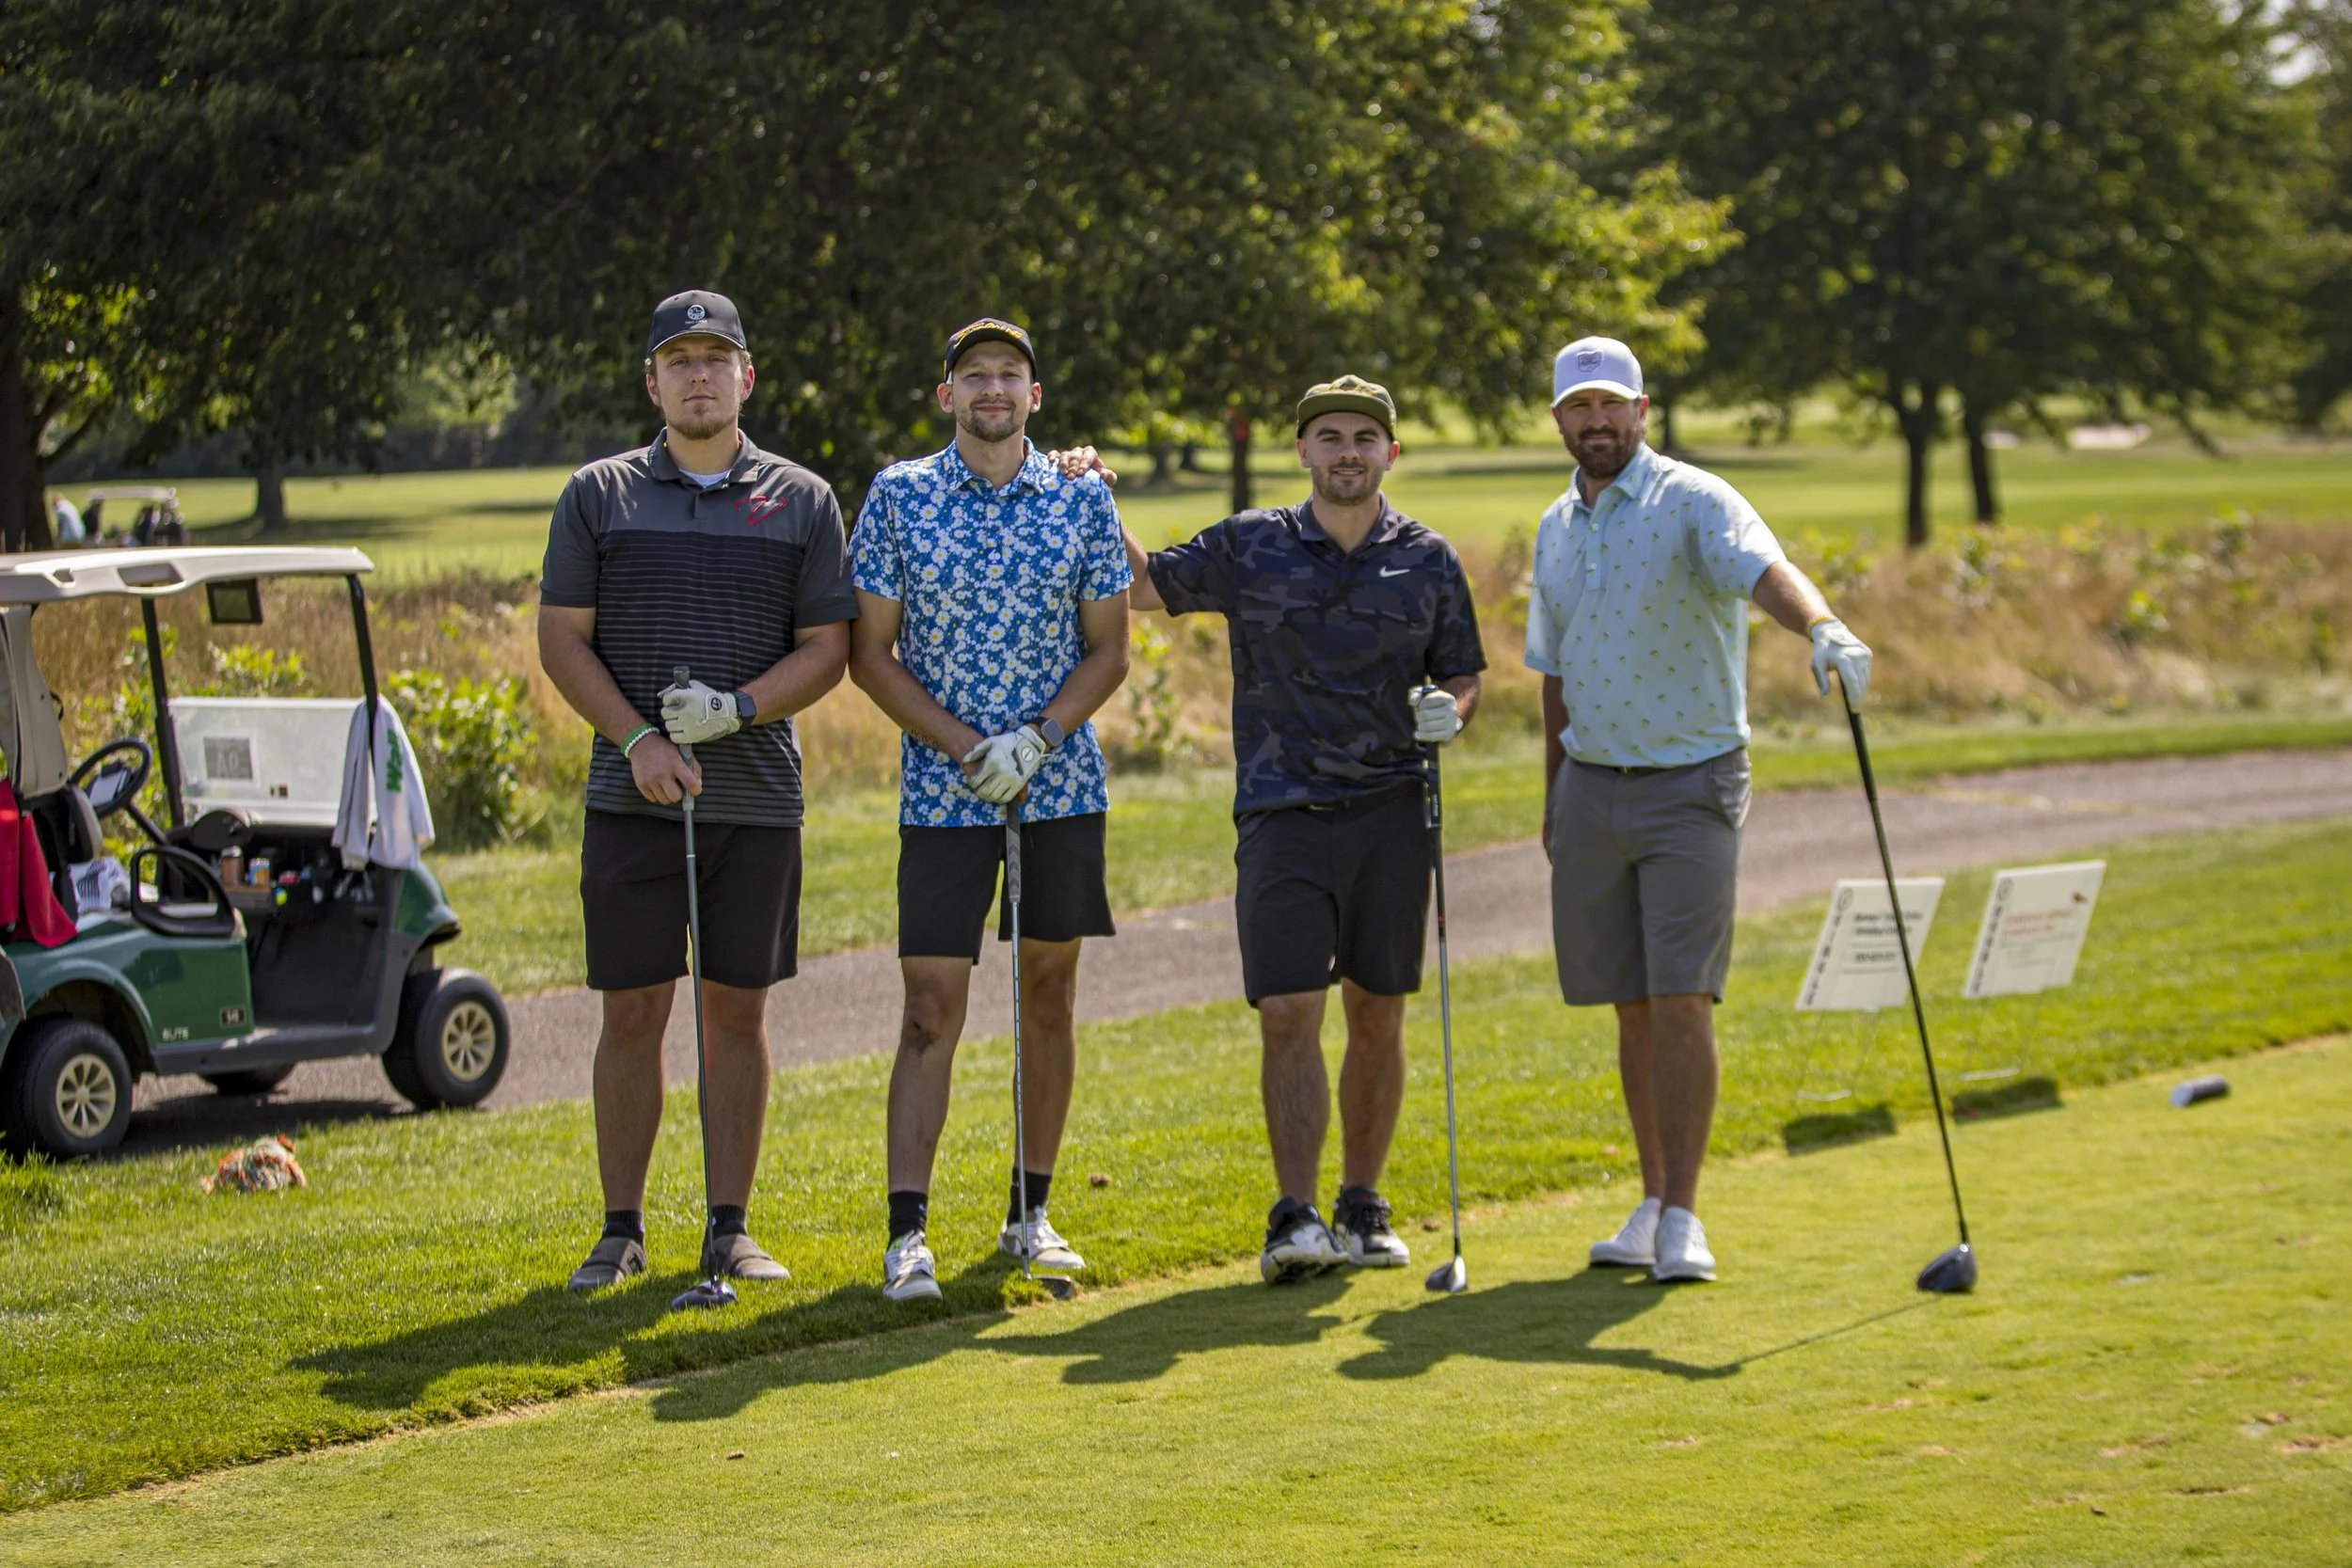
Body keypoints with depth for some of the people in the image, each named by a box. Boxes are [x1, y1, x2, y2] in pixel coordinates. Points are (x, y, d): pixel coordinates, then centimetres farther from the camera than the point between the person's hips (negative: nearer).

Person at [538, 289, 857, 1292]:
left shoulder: (803, 501, 7)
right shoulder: (598, 495, 6)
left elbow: (827, 645, 4)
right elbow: (562, 639, 3)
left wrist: (739, 708, -13)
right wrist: (637, 739, -10)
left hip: (758, 795, 1)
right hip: (631, 797, -1)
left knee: (738, 1012, 4)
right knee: (632, 1013, 0)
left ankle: (730, 1228, 11)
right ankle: (621, 1233, 7)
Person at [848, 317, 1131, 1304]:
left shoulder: (1083, 500, 3)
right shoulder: (898, 498, -1)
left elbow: (1108, 648, 5)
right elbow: (870, 652, -1)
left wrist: (1039, 737, -12)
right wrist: (965, 747, -12)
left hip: (1061, 785, 2)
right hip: (942, 795, -2)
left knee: (1049, 993, 8)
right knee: (931, 1008, -7)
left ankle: (1030, 1212, 19)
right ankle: (907, 1233, -9)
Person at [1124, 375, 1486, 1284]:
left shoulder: (1429, 561, 7)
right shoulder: (1249, 547, 5)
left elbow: (1464, 675, 15)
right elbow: (1144, 587, 16)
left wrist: (1448, 711, -7)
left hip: (1389, 810, 1)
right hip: (1282, 813, -1)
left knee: (1377, 1015, 6)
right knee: (1288, 1015, -10)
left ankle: (1362, 1206, 19)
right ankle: (1295, 1217, -8)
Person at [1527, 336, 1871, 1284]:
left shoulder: (1693, 502, -10)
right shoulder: (1555, 529, 12)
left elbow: (1763, 568, -31)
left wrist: (1822, 627, -51)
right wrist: (1554, 801, 21)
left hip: (1690, 785, -6)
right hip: (1593, 787, 6)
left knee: (1682, 1001, -12)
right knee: (1633, 1008, 8)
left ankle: (1683, 1220, -9)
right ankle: (1654, 1204, 16)